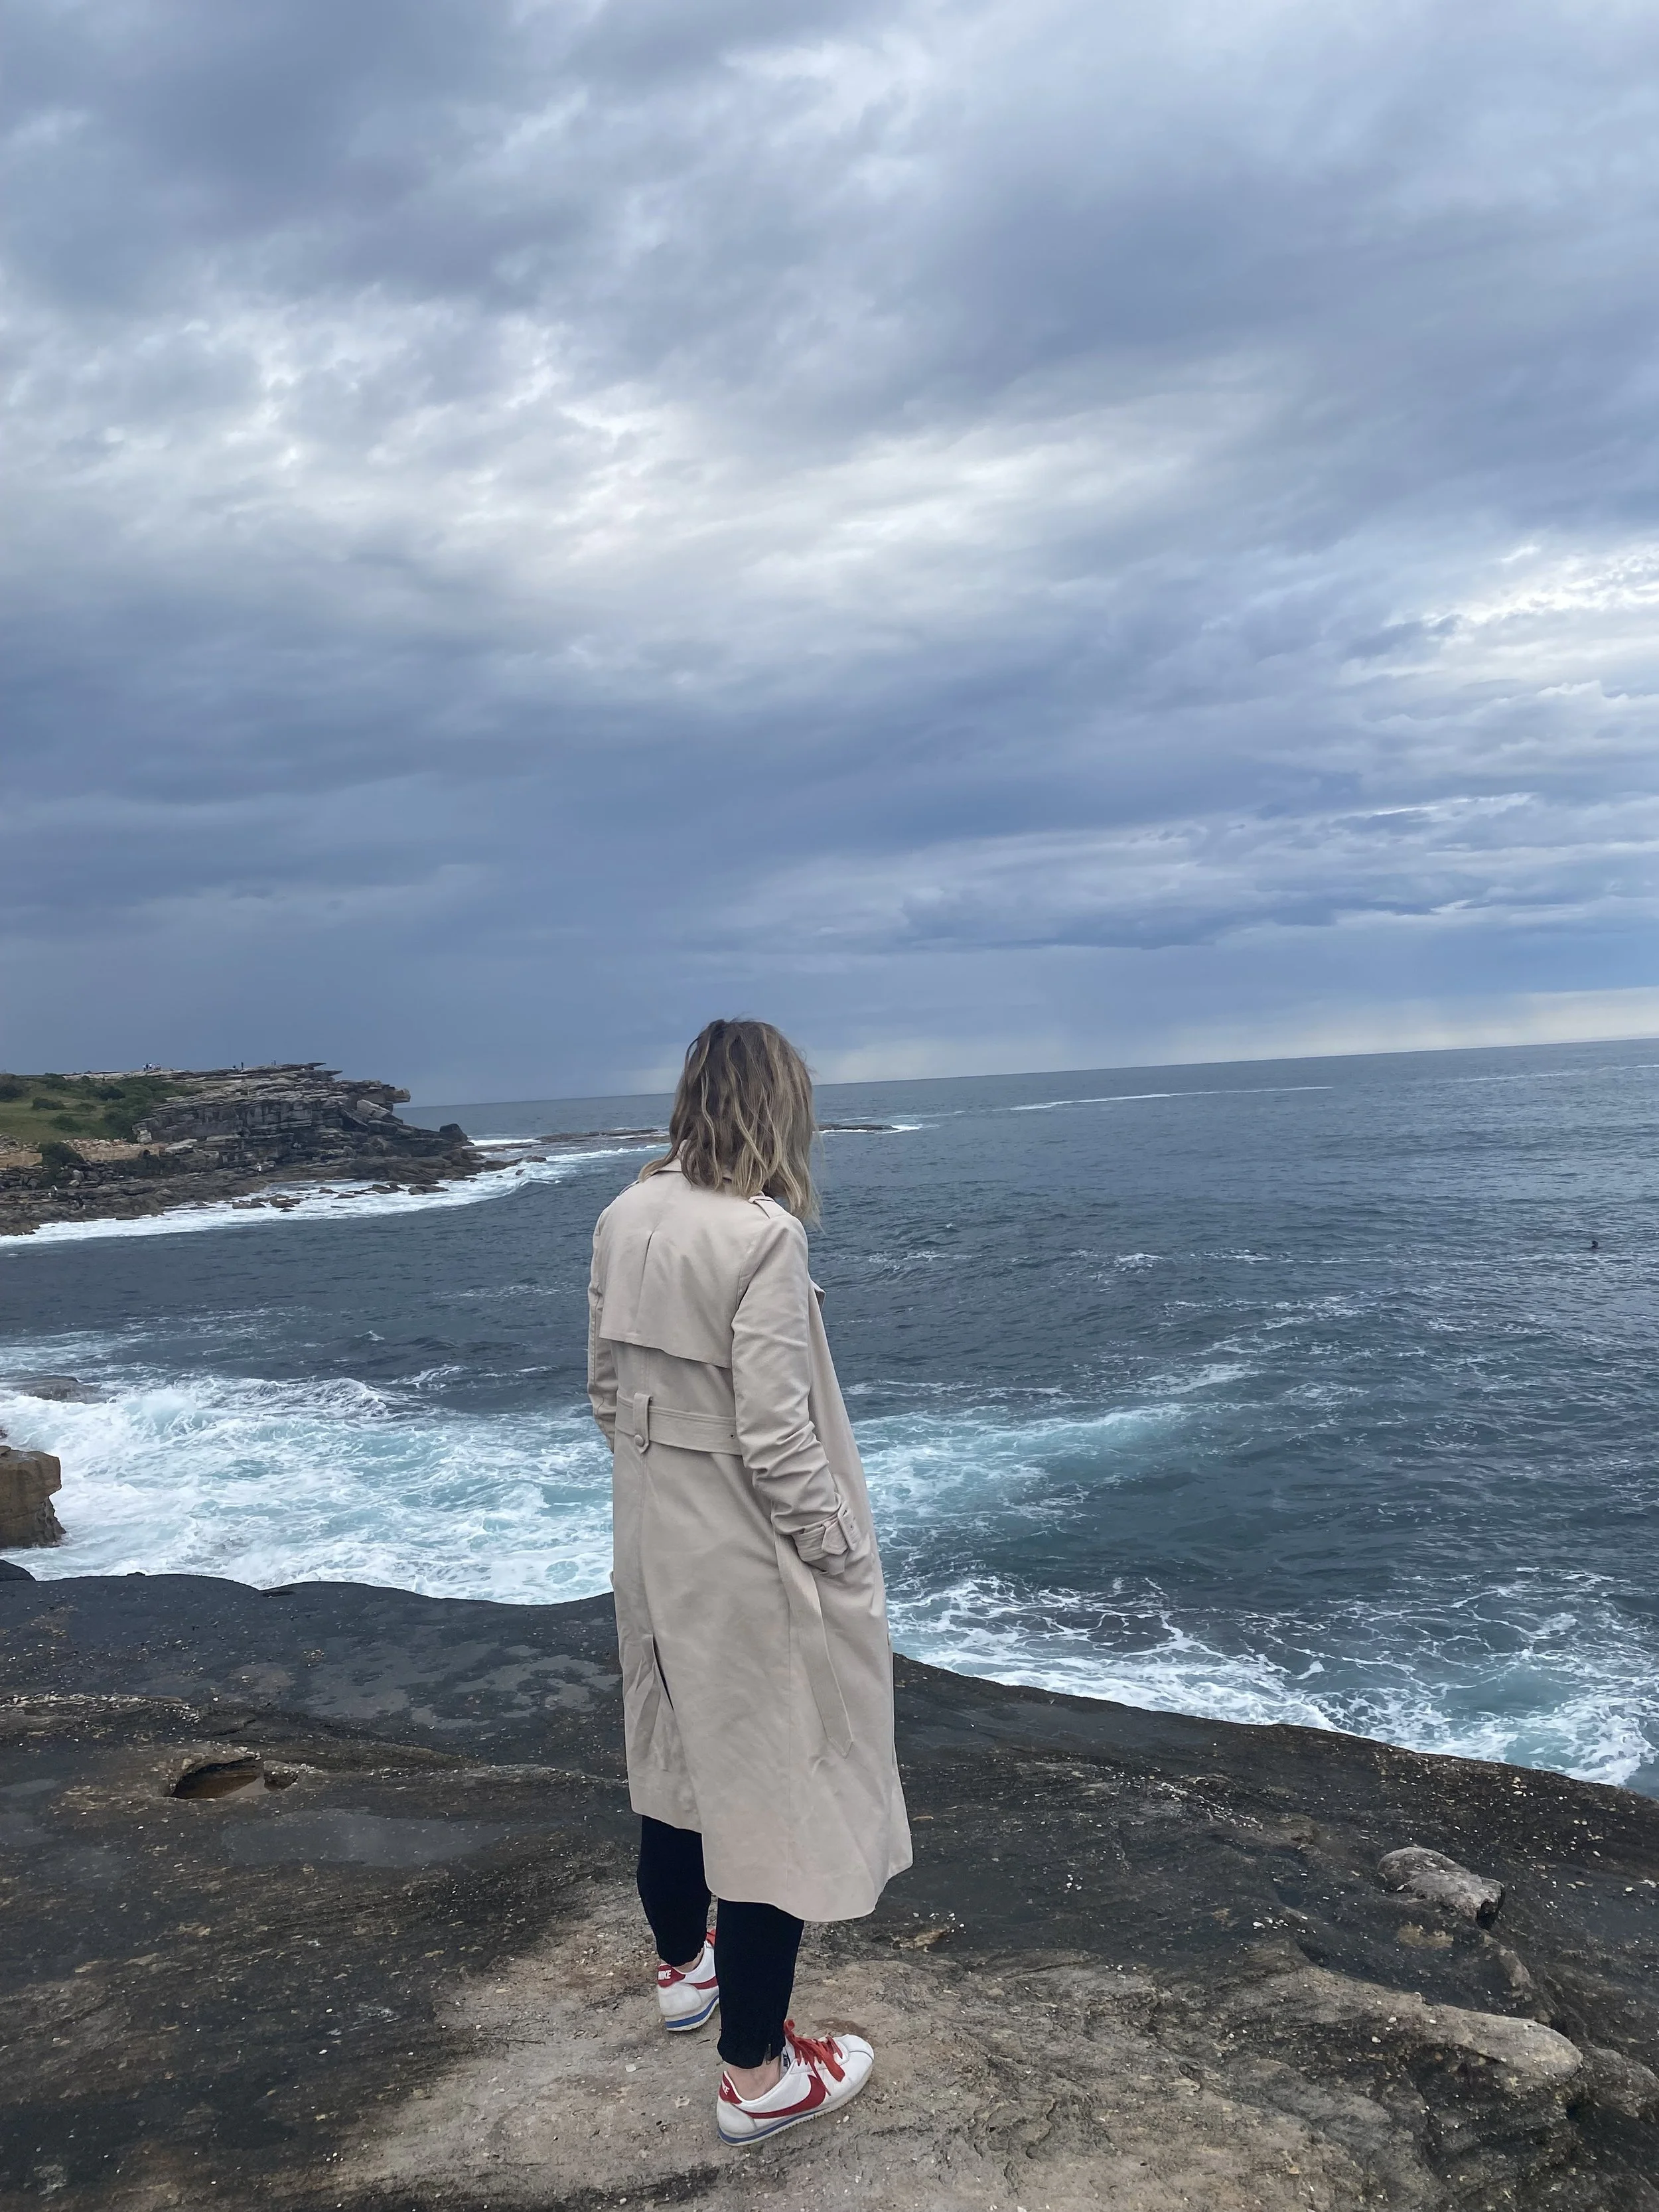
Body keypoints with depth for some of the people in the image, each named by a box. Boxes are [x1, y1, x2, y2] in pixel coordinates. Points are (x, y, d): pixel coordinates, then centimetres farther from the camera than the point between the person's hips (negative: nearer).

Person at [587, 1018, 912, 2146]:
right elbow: (775, 1439, -24)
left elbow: (608, 1385, 6)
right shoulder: (761, 1234, -24)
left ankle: (685, 1964, 48)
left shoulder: (626, 1218, -3)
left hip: (658, 1540, 8)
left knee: (681, 1754, 25)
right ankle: (757, 2077, 21)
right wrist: (845, 1562, -12)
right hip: (750, 1560, -8)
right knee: (775, 1791, 7)